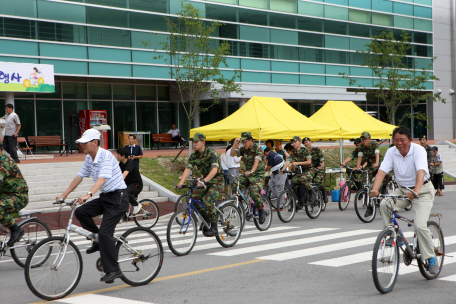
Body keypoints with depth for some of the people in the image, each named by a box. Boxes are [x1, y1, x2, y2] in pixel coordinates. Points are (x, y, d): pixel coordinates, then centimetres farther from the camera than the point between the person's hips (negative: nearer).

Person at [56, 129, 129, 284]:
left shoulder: (106, 156, -20)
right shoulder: (89, 158, 7)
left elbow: (102, 178, -34)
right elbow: (79, 177, 13)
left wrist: (88, 195, -48)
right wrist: (64, 195, 7)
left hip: (118, 197, -8)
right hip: (105, 197, 8)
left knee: (105, 232, -16)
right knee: (80, 212, -9)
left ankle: (113, 270, -8)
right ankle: (98, 242, 9)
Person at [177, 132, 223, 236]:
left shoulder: (211, 153, -23)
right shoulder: (194, 155, -4)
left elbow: (214, 169, -35)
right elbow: (188, 169, -14)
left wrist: (204, 181, -49)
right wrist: (181, 182, -31)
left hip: (216, 180, -7)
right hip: (205, 180, 7)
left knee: (207, 200, -24)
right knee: (193, 198, -7)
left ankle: (214, 228, -14)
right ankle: (206, 218, 16)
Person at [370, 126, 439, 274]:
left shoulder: (419, 150, -20)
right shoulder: (391, 152, -8)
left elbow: (421, 171, -35)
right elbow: (382, 170, -19)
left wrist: (416, 191, -52)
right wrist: (375, 188, -38)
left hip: (423, 190, -4)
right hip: (402, 189, 5)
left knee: (420, 226, -18)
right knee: (384, 205, -24)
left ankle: (431, 258, 1)